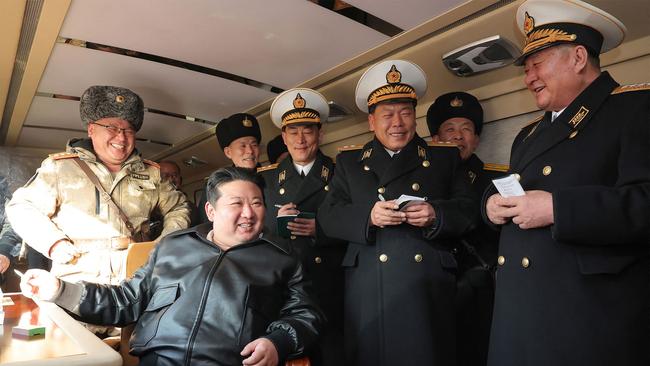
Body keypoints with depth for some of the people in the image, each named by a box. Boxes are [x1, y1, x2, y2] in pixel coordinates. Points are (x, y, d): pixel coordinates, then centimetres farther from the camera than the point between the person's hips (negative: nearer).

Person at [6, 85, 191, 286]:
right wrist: (54, 243, -7)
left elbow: (178, 207, 22)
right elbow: (22, 208, 7)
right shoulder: (60, 166, 8)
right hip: (77, 276, -1)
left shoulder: (151, 173, 15)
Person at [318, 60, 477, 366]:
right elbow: (328, 216, 4)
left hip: (428, 289, 0)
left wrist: (437, 215, -14)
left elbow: (468, 211, 7)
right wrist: (368, 216, -15)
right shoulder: (348, 161, 13)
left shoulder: (445, 156, 13)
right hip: (367, 291, 0)